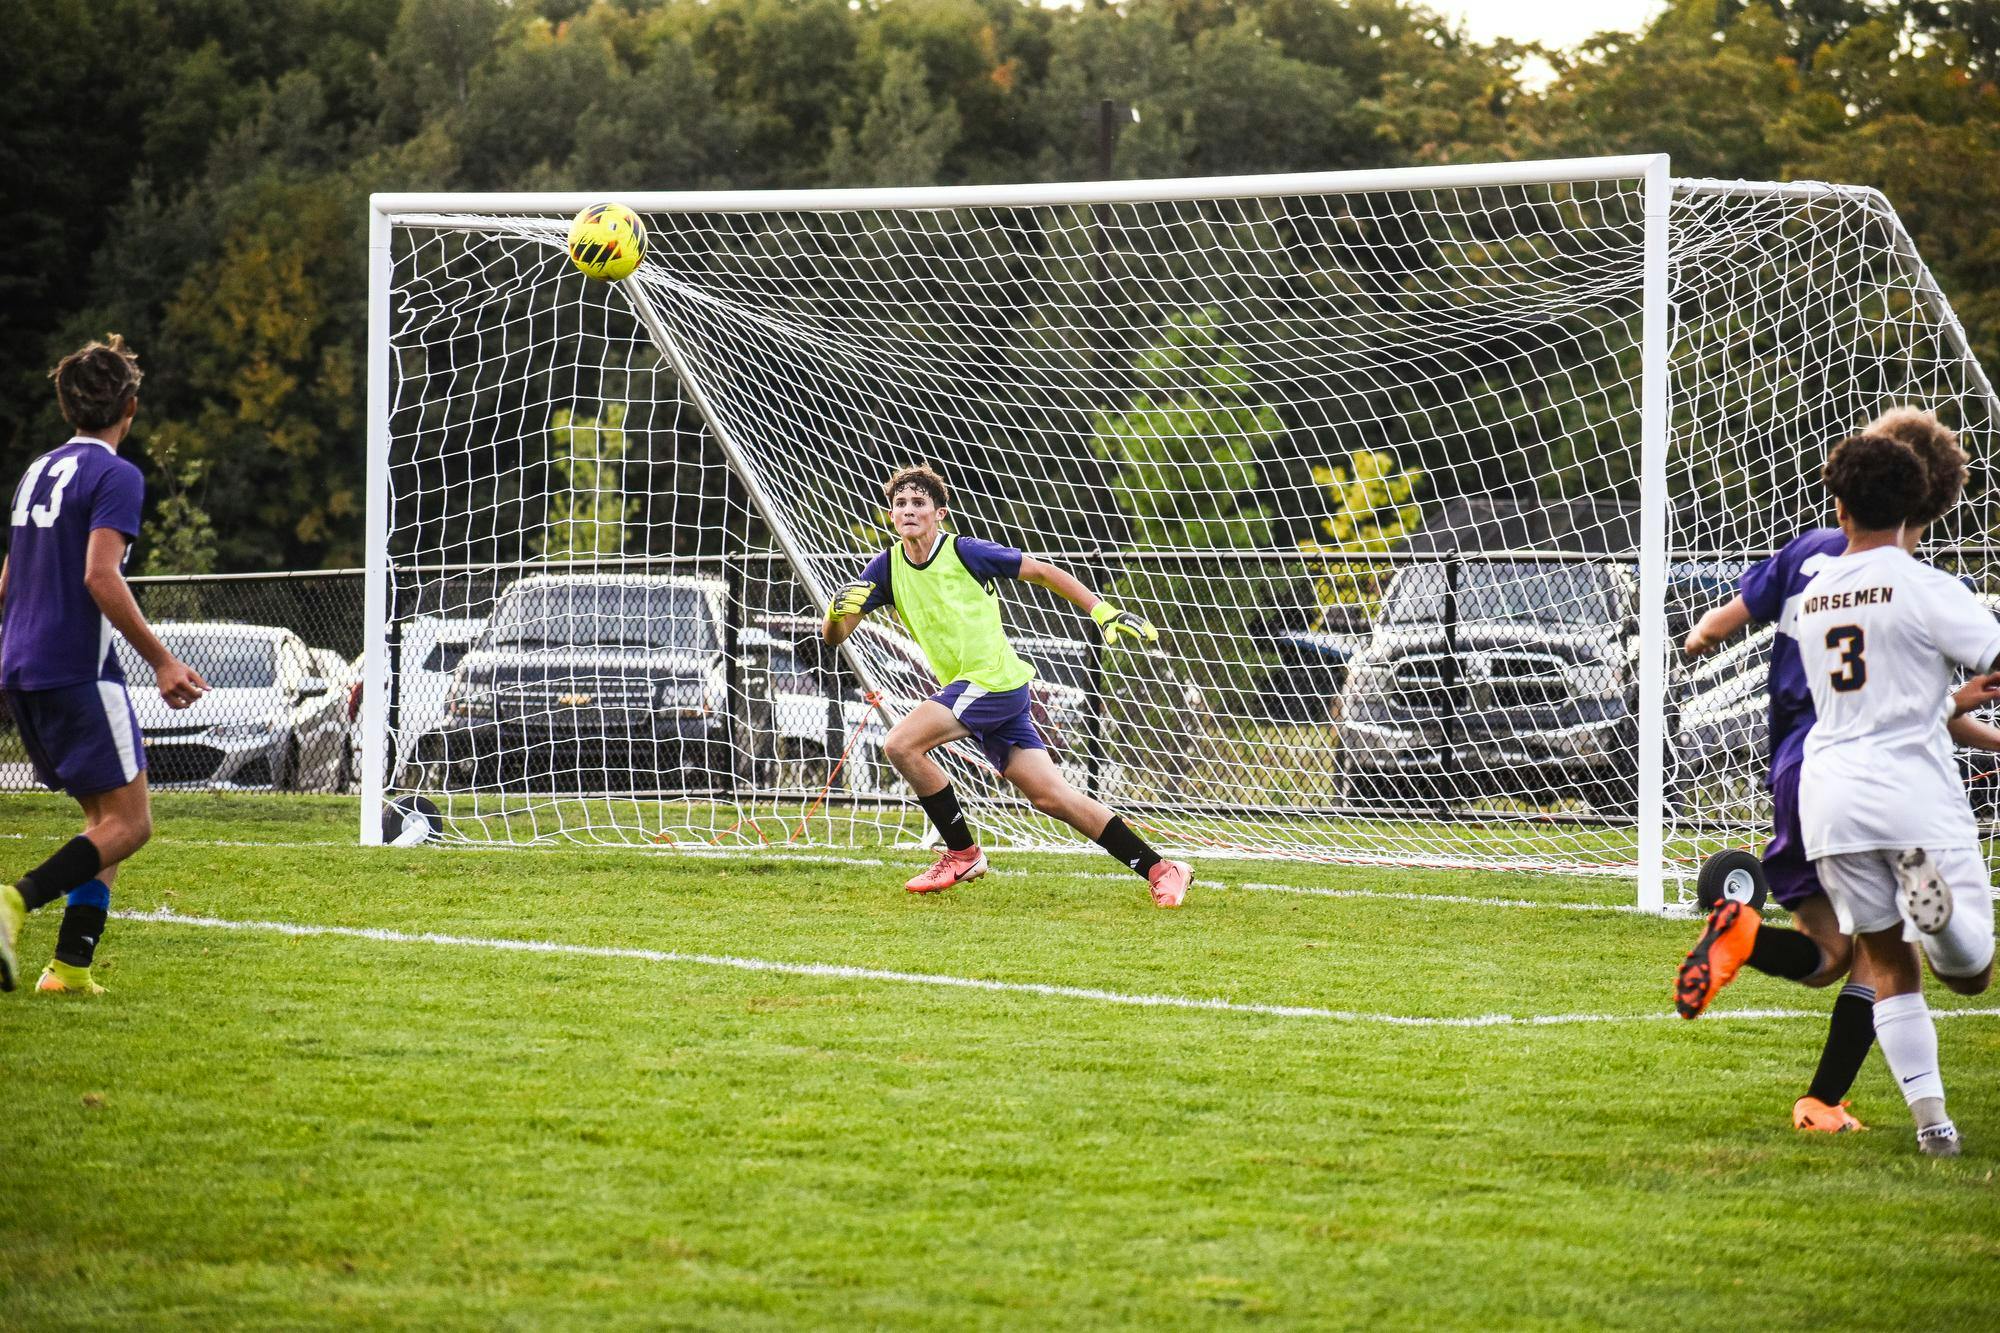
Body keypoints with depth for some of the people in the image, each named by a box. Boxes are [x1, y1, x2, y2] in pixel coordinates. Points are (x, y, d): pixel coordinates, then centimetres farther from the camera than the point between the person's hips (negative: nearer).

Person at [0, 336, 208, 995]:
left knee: (107, 816, 13)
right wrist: (161, 661, -16)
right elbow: (100, 576, -19)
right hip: (80, 669, -8)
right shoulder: (115, 475, -8)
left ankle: (70, 965, 0)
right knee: (128, 822, -6)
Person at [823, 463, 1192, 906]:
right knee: (1052, 797, 2)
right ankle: (1160, 870, 6)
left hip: (995, 682, -6)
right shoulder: (886, 568, 6)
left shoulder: (965, 552, -10)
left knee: (901, 745, -19)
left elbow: (1043, 572, -1)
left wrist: (1103, 612, -6)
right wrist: (838, 609, -19)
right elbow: (834, 637, 5)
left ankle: (962, 853, -3)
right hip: (971, 690, 6)